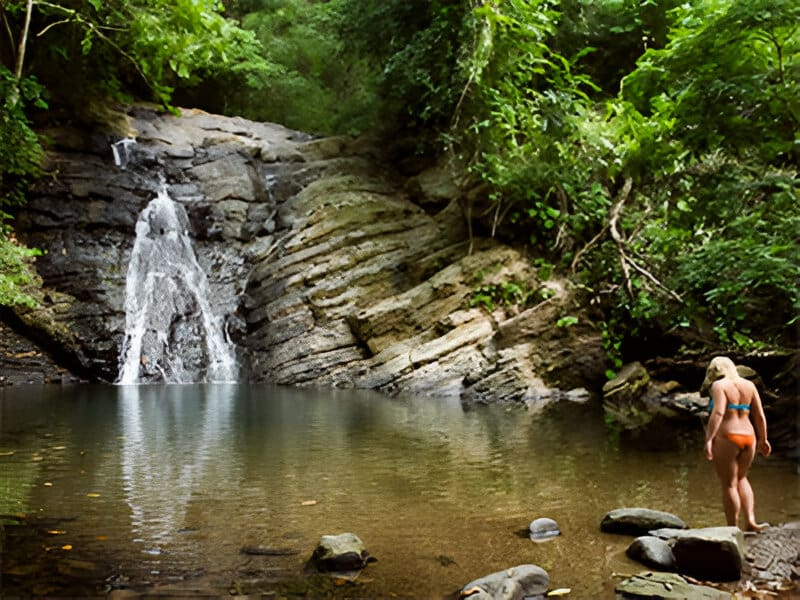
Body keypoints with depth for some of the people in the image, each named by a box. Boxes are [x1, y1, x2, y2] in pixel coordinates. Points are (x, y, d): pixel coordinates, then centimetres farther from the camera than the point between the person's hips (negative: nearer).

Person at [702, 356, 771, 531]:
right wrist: (762, 439, 19)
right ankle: (750, 521, 11)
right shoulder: (748, 385, 11)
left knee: (729, 485, 3)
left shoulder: (719, 386, -6)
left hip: (726, 438, -6)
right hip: (748, 438, 6)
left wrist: (709, 439, -25)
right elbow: (760, 416, 9)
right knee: (741, 479, 23)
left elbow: (718, 413, -20)